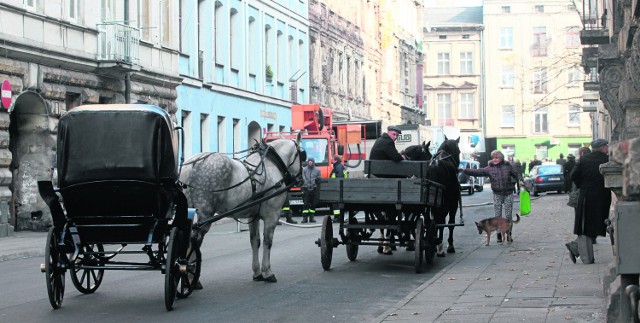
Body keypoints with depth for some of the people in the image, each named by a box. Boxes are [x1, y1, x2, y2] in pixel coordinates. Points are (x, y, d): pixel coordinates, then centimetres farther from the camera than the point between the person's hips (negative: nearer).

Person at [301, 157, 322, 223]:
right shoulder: (304, 169, 4)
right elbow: (302, 179, 2)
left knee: (313, 204, 5)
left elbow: (319, 179, 14)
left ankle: (311, 217, 13)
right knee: (305, 204, -6)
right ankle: (305, 218, -6)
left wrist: (317, 180, -9)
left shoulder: (317, 170, 9)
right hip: (305, 188, -2)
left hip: (314, 188, 2)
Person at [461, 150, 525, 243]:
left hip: (508, 194, -1)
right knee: (498, 216, 0)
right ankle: (499, 236, 8)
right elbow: (477, 172, -5)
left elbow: (517, 174, 12)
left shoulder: (507, 166, 3)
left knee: (508, 216, 0)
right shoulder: (489, 168, 2)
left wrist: (520, 180, -7)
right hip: (497, 194, 1)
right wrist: (464, 171, -15)